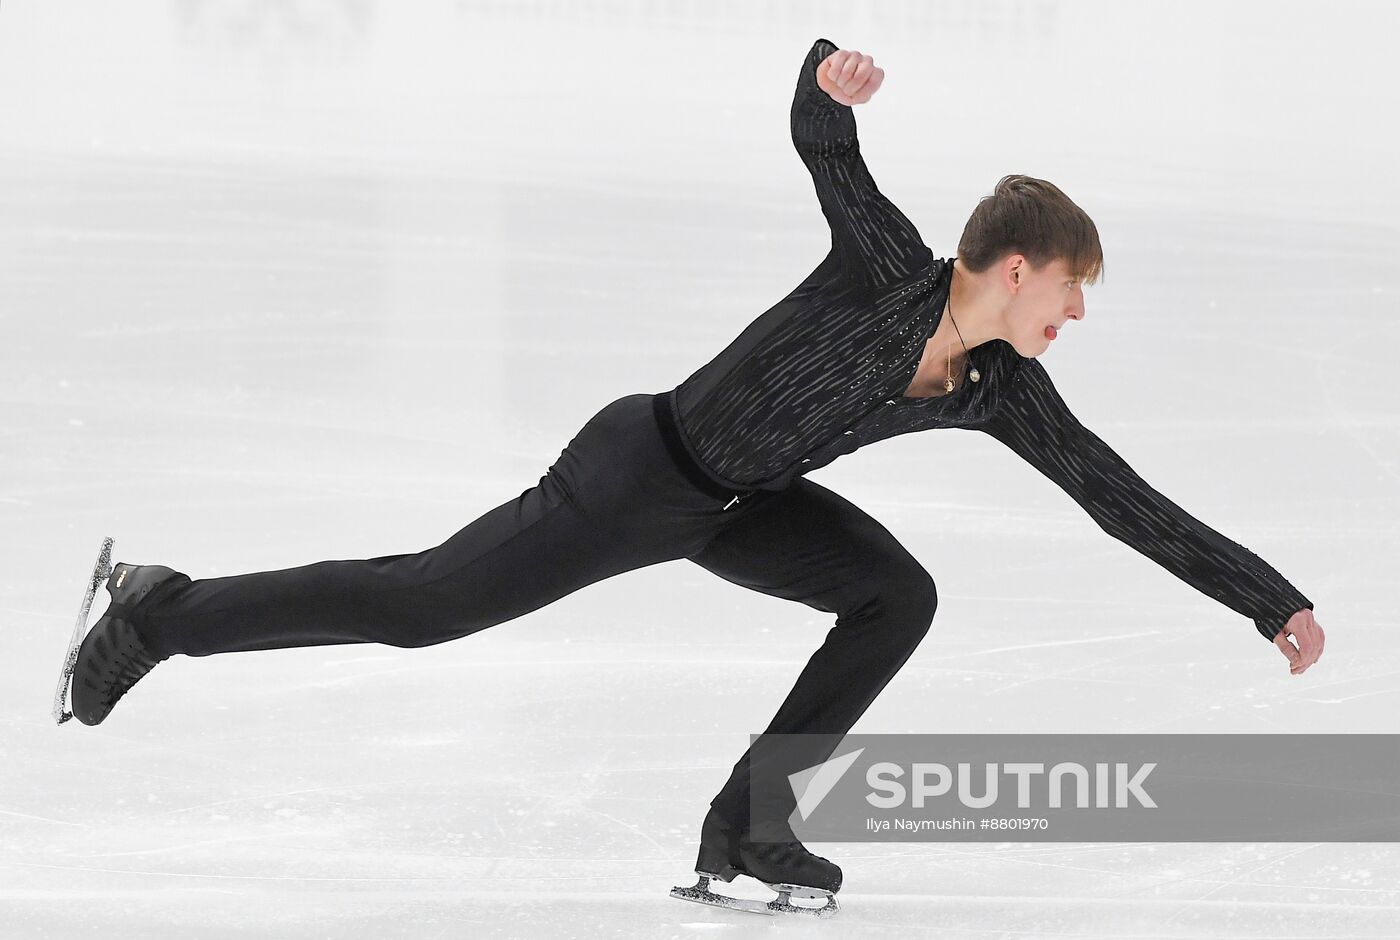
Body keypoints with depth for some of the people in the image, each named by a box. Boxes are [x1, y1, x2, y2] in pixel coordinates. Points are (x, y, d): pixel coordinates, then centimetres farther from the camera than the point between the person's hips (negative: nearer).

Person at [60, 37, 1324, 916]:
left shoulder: (1003, 390, -6)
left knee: (900, 596, -8)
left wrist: (1275, 602, -3)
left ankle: (745, 826, 1)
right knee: (420, 603, -3)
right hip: (637, 471, -7)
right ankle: (167, 613, 14)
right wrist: (834, 78, -46)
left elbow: (1126, 501, -2)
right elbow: (817, 136, -21)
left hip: (726, 504, 7)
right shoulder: (888, 268, -23)